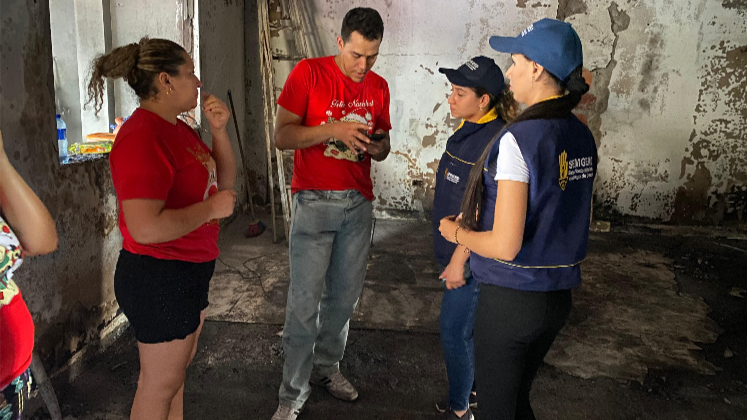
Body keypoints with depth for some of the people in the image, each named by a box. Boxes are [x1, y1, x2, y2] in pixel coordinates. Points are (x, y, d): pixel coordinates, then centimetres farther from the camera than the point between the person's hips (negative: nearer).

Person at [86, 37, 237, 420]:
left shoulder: (178, 129, 7)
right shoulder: (141, 138, -24)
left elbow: (224, 182, 12)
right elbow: (146, 228, -33)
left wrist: (219, 130, -1)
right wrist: (211, 208, -21)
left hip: (190, 271, 10)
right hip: (159, 277, -10)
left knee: (180, 364, 24)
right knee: (160, 382, 8)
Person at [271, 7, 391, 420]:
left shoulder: (379, 87, 8)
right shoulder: (308, 73, -6)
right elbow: (281, 136, -10)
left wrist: (375, 147, -7)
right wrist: (334, 129, -23)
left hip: (358, 203, 5)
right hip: (314, 201, -4)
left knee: (344, 295, 12)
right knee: (304, 302, -3)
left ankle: (327, 366, 33)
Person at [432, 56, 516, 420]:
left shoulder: (495, 141, -23)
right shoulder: (469, 130, 7)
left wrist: (459, 260, -20)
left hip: (472, 257, -9)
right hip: (453, 250, 9)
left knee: (454, 331, 3)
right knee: (466, 327, 22)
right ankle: (471, 391, 41)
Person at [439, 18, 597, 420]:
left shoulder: (517, 138, -22)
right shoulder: (582, 137, 3)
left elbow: (505, 246, -24)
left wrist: (456, 232, -4)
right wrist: (476, 221, 16)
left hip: (510, 298, -7)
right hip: (558, 296, 7)